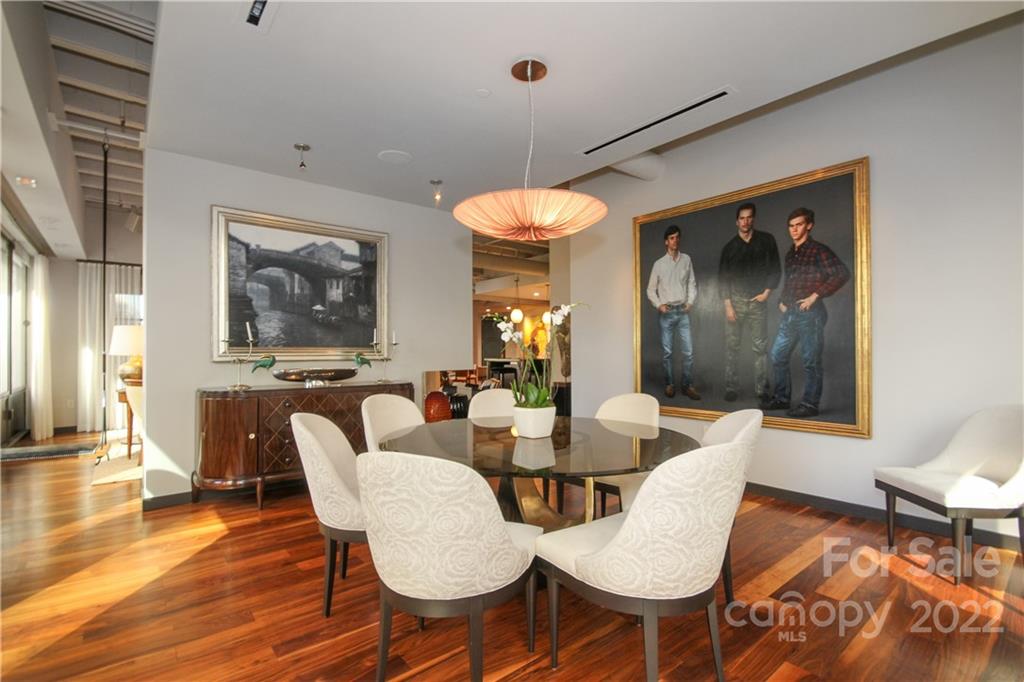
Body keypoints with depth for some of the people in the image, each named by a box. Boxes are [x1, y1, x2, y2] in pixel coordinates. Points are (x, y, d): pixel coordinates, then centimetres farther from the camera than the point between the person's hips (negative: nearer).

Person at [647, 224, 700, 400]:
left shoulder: (686, 260, 6)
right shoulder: (659, 264, 1)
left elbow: (692, 283, 9)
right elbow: (651, 289, 4)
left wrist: (690, 302, -5)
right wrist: (658, 305, -10)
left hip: (683, 312, 1)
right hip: (666, 313, -1)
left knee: (688, 351, -1)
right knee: (666, 351, 3)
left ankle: (688, 385, 8)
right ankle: (669, 384, 15)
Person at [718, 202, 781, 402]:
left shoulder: (766, 240, 5)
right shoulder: (729, 247, 6)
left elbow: (775, 269, 6)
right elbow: (723, 278, 2)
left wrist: (767, 292, -6)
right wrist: (728, 305, -6)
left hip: (757, 301, 0)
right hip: (735, 301, 1)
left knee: (760, 347, -1)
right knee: (732, 346, 0)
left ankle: (762, 389, 4)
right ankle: (731, 388, 5)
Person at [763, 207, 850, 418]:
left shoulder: (818, 250, -5)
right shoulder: (790, 253, 17)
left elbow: (842, 274, -16)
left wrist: (815, 296, -16)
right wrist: (782, 301, 13)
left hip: (810, 313, -8)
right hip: (790, 313, 8)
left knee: (811, 361, -2)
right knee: (777, 356, 9)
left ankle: (809, 404, 6)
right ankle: (781, 398, 20)